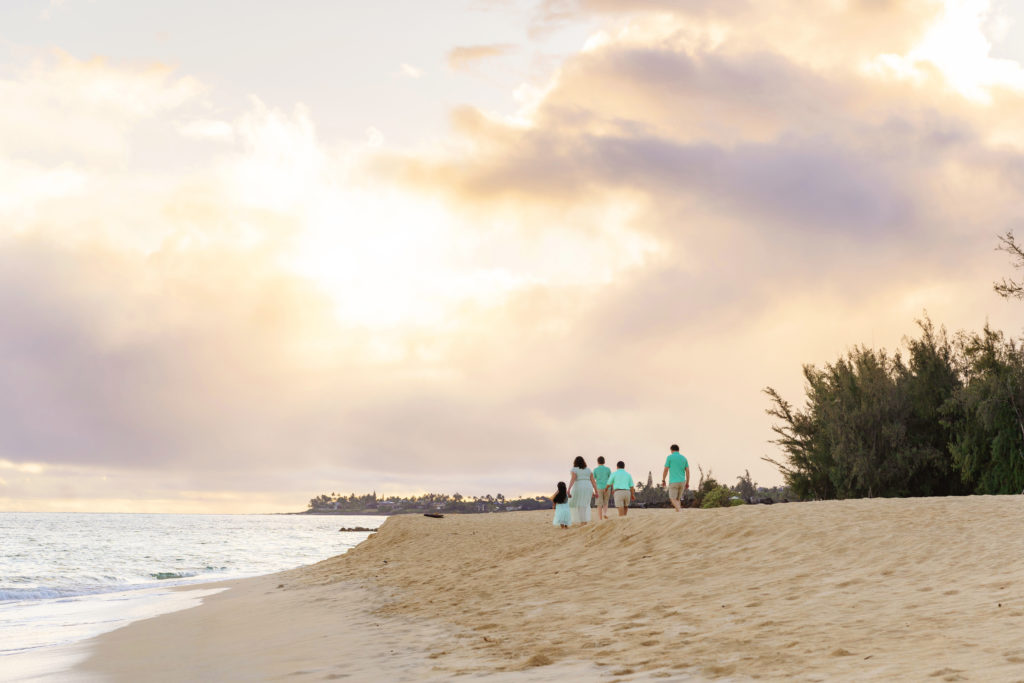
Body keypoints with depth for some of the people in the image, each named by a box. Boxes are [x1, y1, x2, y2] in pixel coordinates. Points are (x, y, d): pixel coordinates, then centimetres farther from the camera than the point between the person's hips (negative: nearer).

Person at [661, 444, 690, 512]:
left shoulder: (669, 457, -4)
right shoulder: (684, 458, 9)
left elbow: (665, 470, -6)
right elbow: (687, 471, 5)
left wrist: (663, 481, 5)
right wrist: (687, 483, 10)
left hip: (673, 482, -5)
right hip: (682, 482, 5)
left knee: (673, 500, -1)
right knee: (678, 499, 18)